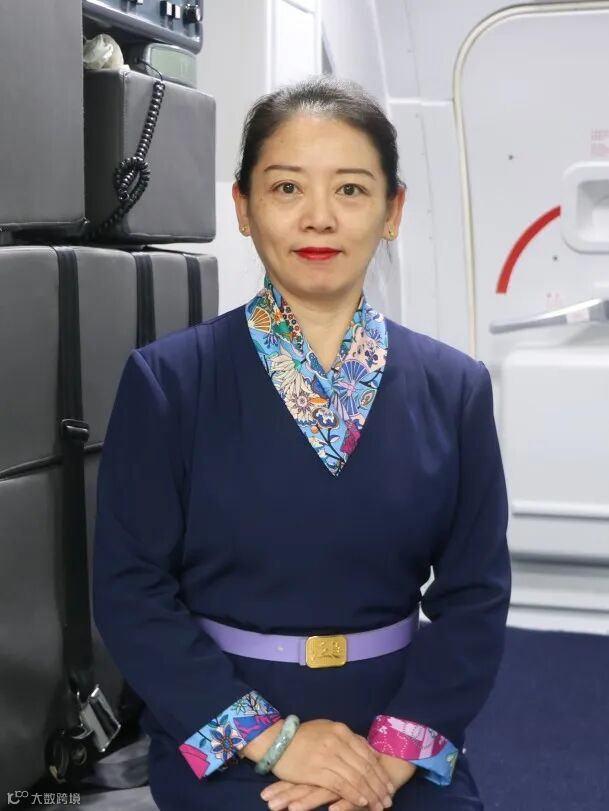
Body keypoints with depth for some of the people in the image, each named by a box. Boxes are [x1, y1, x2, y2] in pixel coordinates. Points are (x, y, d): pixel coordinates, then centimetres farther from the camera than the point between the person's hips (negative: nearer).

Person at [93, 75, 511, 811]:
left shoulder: (455, 387, 1)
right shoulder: (167, 379, -5)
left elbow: (474, 593, 1)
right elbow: (130, 590, -6)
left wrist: (394, 750, -11)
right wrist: (271, 736, -13)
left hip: (401, 750, 2)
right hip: (223, 749, -2)